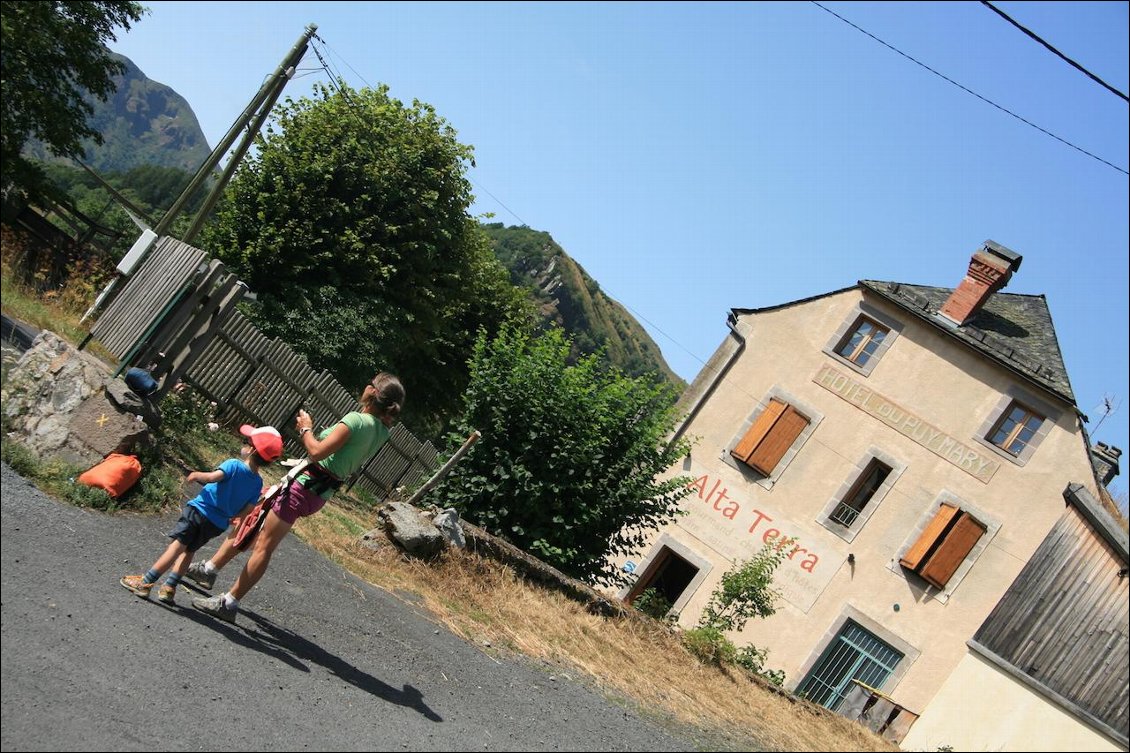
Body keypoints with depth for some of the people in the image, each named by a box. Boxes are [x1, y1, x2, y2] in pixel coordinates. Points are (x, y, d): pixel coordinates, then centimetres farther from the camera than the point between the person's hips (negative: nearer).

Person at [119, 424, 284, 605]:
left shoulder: (234, 465, -12)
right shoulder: (258, 483, 3)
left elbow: (213, 476, -28)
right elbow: (246, 511, 2)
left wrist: (196, 475, -9)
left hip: (200, 510, -5)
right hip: (218, 524, 5)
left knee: (178, 545, -5)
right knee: (189, 550, 19)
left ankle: (145, 582, -4)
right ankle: (170, 588, 14)